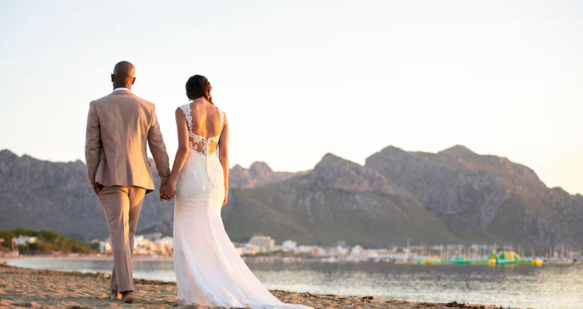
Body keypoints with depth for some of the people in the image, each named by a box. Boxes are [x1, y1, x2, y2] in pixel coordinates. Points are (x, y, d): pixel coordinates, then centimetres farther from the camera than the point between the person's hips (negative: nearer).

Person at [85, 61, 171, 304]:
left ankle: (127, 288, -19)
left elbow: (92, 146, -6)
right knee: (127, 232, 15)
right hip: (138, 178, 3)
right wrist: (166, 179, 9)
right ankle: (117, 286, 19)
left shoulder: (97, 106, -4)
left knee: (119, 234, -6)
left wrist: (93, 181, 1)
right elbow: (158, 147, 4)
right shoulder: (146, 107, 3)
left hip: (111, 178, -3)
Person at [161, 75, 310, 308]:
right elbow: (224, 154, 5)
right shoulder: (221, 115, 7)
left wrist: (170, 182, -12)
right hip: (214, 177, 4)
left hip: (191, 176, -4)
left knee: (188, 235, 3)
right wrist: (225, 188, 11)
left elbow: (183, 148, -16)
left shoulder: (182, 111, -6)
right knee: (210, 235, 13)